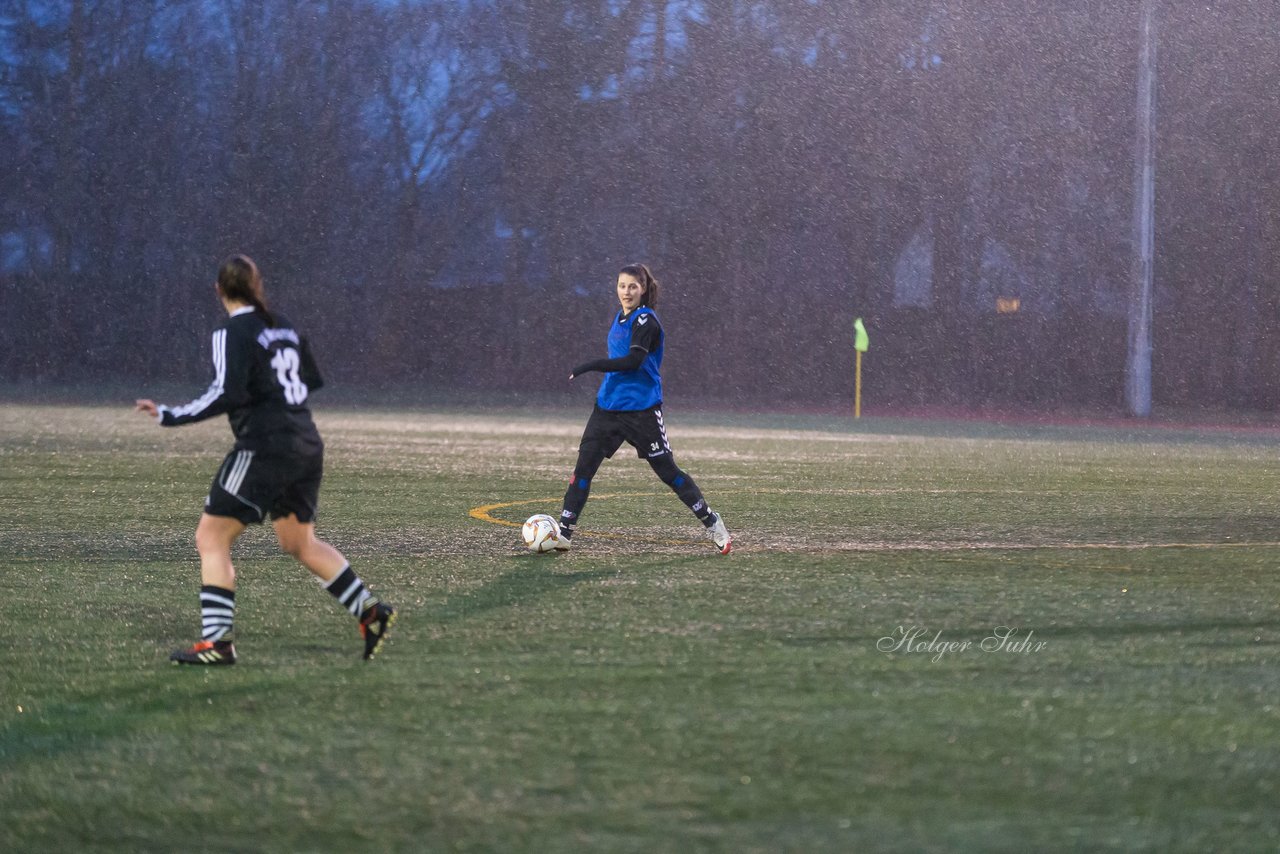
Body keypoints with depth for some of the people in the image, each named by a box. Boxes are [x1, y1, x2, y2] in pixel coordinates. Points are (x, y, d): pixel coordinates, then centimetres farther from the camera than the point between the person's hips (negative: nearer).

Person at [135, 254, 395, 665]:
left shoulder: (232, 333, -10)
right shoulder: (283, 326, 12)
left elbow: (226, 395, -21)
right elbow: (313, 380, 18)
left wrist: (169, 416, -17)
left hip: (264, 449, -8)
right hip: (306, 445, 8)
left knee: (211, 538, -1)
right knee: (300, 542, 23)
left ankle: (217, 642, -7)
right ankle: (370, 611, 18)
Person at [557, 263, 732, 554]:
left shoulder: (645, 321, -13)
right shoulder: (618, 320, 13)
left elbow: (633, 361, -24)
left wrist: (591, 366, -22)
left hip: (641, 409, -7)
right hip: (608, 406, 7)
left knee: (667, 470, -1)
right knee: (583, 467, -4)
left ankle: (712, 523, 12)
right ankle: (564, 532, -4)